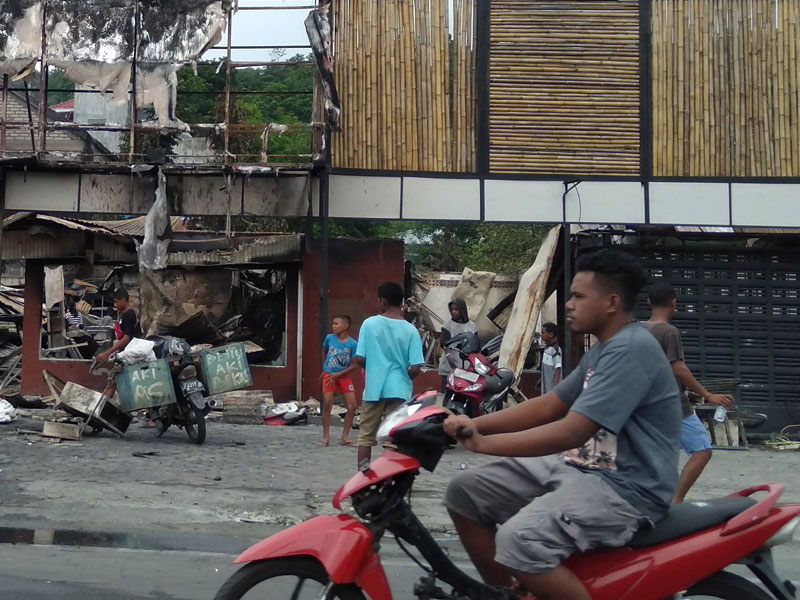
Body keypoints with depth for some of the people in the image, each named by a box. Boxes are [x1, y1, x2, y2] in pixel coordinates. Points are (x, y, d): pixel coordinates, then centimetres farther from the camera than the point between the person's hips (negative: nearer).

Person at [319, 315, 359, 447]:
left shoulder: (353, 344, -14)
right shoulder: (329, 338, -6)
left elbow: (355, 365, -12)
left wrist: (338, 374, -14)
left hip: (344, 376, 0)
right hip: (329, 375, 0)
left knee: (352, 406, -5)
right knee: (327, 404, -9)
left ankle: (345, 437, 7)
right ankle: (326, 437, -1)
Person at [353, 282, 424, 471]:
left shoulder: (370, 324, -6)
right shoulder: (410, 330, -4)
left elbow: (359, 359, -7)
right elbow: (416, 368, -9)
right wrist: (403, 378, 11)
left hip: (373, 388, 0)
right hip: (399, 390, 0)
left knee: (365, 436, 9)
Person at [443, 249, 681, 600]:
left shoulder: (630, 350, -19)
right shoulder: (603, 350, 15)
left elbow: (571, 432, -26)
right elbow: (548, 406, 14)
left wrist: (484, 443, -23)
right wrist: (476, 424, 1)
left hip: (626, 488, -11)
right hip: (581, 467, 11)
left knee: (520, 539, -34)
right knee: (466, 491, 4)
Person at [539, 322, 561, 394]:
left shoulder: (555, 349, -16)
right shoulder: (547, 347, 10)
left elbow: (558, 368, -20)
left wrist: (556, 384, -26)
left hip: (553, 384, -9)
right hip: (546, 385, 9)